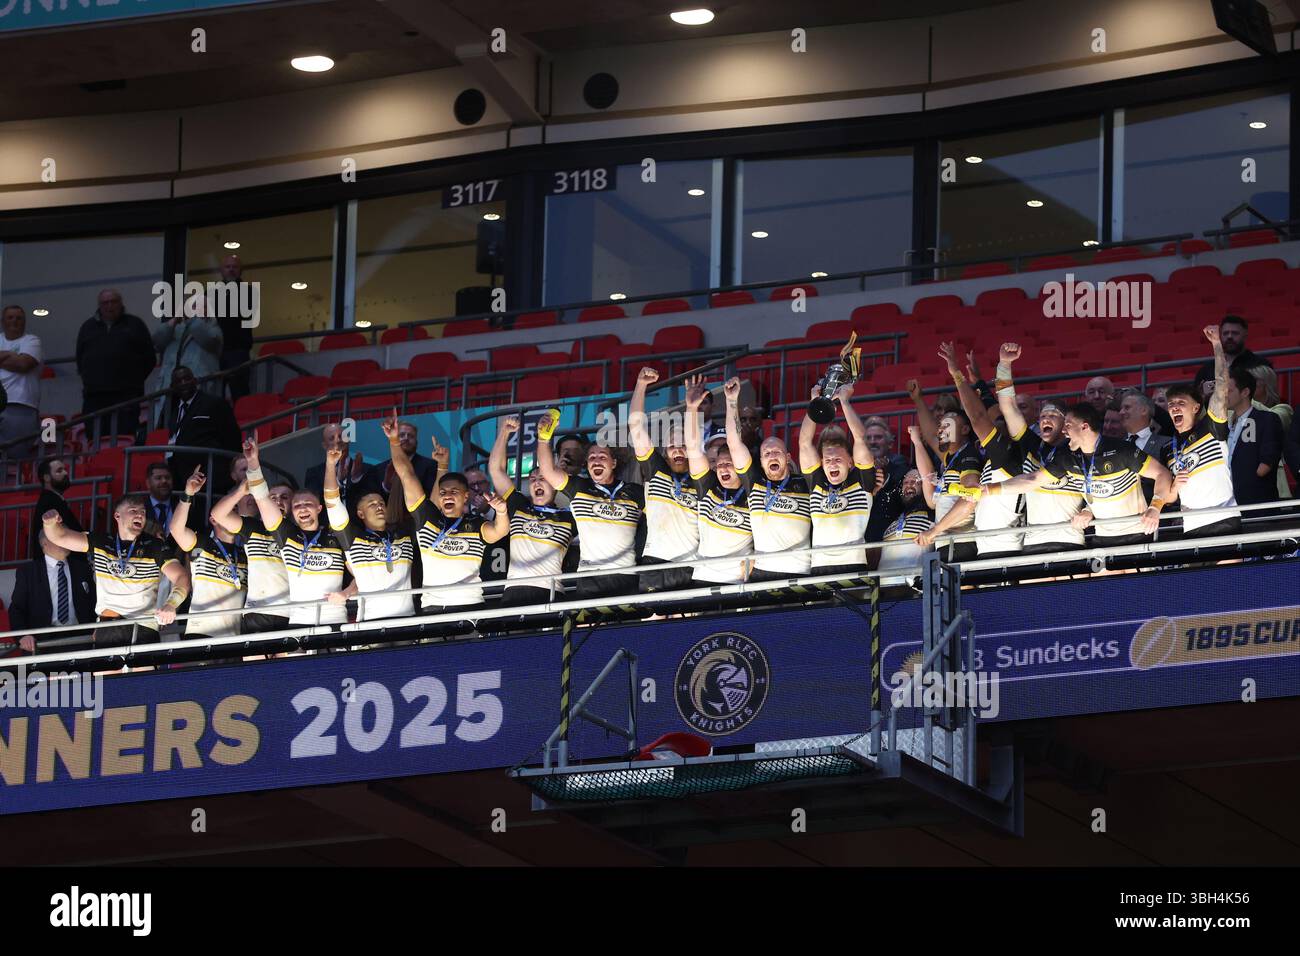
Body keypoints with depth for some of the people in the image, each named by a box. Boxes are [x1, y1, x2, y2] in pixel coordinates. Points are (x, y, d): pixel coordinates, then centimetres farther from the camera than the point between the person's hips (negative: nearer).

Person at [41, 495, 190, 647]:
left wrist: (171, 605, -29)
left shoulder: (155, 546, 1)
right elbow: (60, 537, 11)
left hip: (144, 629, -2)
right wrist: (51, 524, -14)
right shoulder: (100, 541, 10)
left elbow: (182, 577, -9)